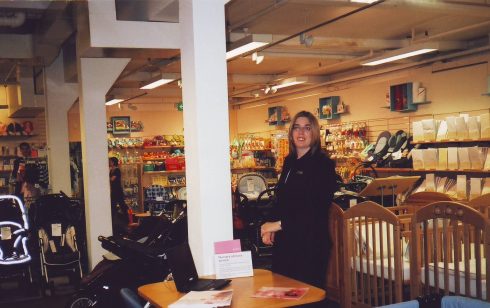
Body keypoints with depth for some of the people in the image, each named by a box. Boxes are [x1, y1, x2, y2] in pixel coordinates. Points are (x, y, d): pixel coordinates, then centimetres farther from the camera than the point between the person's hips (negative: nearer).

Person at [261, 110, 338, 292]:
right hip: (284, 241, 7)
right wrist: (270, 226, 1)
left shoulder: (323, 164, -9)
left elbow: (317, 210, -15)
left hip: (310, 244, -6)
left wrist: (280, 224, -15)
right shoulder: (290, 161, 12)